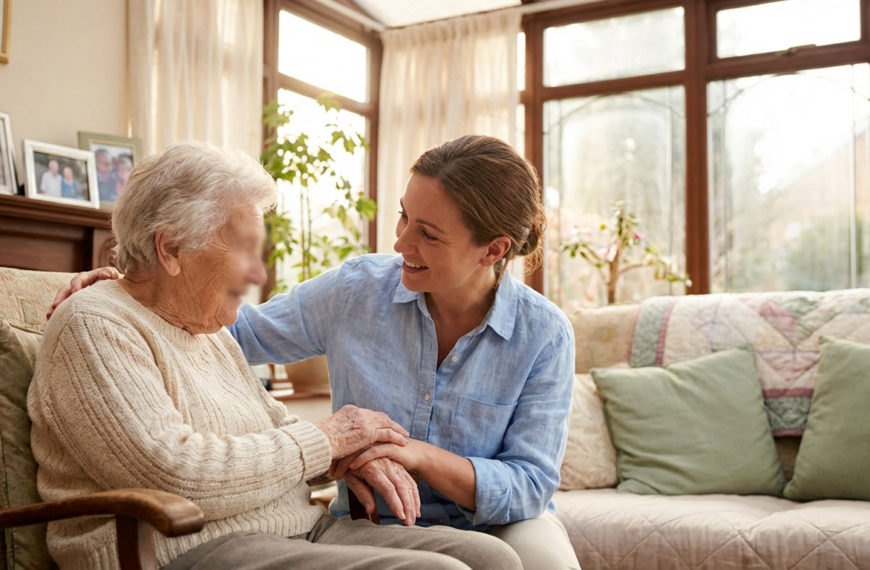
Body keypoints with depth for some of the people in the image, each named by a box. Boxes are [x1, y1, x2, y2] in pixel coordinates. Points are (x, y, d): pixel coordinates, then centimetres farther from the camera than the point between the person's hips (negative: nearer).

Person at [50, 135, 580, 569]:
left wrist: (424, 456, -29)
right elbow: (241, 333, 4)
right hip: (371, 524, 0)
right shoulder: (359, 289, -7)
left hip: (499, 519, 0)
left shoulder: (545, 334, -12)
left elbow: (531, 484, -13)